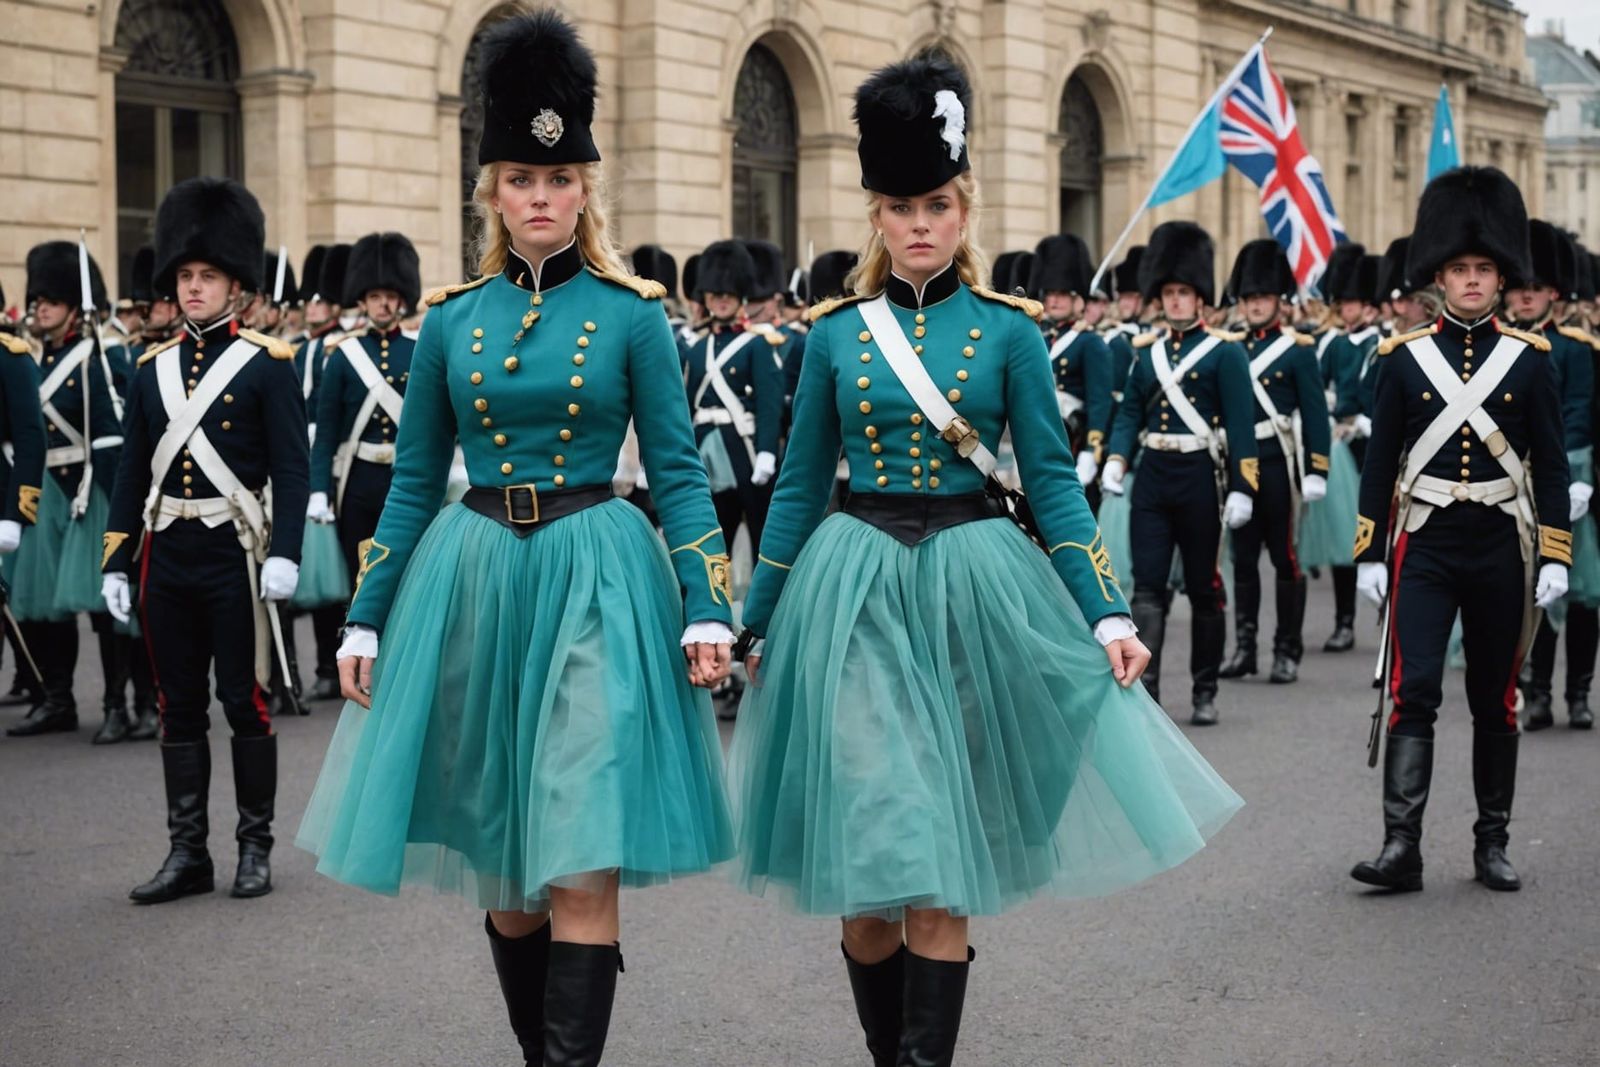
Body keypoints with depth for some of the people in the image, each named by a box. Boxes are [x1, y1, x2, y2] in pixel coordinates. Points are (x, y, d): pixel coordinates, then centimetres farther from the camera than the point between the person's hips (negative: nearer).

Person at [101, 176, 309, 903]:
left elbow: (292, 468, -8)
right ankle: (188, 851, 15)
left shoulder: (266, 363, -3)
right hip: (166, 555, 5)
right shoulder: (153, 367, 11)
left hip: (233, 551, -4)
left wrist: (285, 552, -18)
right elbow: (132, 473, 13)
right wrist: (115, 562, 8)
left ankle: (256, 846, 12)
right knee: (180, 706, 8)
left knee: (243, 700, 2)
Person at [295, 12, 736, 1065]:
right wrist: (366, 621, 7)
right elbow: (415, 483, 11)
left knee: (583, 863, -10)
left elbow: (679, 472, 0)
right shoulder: (452, 319, 7)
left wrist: (708, 609, -9)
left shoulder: (631, 313, 0)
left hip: (596, 582, -3)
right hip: (474, 581, 3)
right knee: (503, 865, 10)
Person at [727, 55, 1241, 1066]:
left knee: (940, 858, -2)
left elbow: (1054, 479, 1)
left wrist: (1107, 611, -8)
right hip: (855, 592, 1)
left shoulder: (1008, 328, 1)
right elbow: (801, 486, 10)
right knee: (863, 852, 1)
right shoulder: (836, 331, 5)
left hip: (973, 588, -1)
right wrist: (754, 625, 9)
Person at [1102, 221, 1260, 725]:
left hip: (1199, 476, -3)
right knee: (1147, 585, -5)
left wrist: (1241, 490, -13)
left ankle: (1205, 692, 17)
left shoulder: (1224, 351, -3)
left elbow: (1241, 424, -7)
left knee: (1203, 588, 6)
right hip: (1152, 477, 3)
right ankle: (1144, 688, -7)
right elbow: (1129, 413, 12)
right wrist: (1115, 463, -4)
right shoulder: (1147, 350, 10)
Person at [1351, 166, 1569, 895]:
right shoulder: (1404, 357, 1)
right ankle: (1401, 847, -10)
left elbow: (1551, 463, 3)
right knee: (1413, 693, -9)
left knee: (1495, 700, 9)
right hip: (1424, 546, -1)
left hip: (1501, 547, 1)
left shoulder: (1529, 358, 2)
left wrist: (1554, 556, -3)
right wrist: (1368, 554, -1)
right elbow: (1379, 460, 3)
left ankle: (1492, 844, 19)